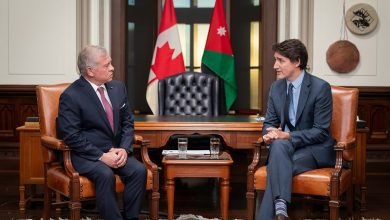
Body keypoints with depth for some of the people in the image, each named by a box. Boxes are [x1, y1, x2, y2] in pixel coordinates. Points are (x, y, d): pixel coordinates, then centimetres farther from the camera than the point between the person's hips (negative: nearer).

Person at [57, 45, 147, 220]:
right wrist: (101, 156, -22)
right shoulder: (71, 96, -12)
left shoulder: (118, 87, 6)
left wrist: (124, 148, -8)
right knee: (106, 175, -34)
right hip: (86, 154, -5)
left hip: (115, 151, 5)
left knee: (139, 170, -21)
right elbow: (71, 136, -16)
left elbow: (128, 122, 10)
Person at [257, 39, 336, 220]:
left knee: (276, 168, -32)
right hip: (285, 145, 4)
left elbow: (320, 132, -15)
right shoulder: (276, 87, 6)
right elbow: (270, 122, 11)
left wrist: (287, 136, -24)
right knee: (278, 145, -33)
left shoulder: (320, 88, -12)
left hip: (316, 149, -4)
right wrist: (270, 132, -14)